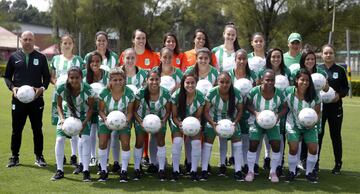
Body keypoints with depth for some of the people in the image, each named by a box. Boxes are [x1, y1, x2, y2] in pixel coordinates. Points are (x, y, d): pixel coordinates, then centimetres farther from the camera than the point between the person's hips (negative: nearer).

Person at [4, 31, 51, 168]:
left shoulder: (41, 57, 7)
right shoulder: (14, 57, 6)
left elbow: (47, 77, 9)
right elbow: (7, 76, 10)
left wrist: (42, 88, -10)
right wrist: (12, 87, -8)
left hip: (36, 99, 0)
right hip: (18, 98, 0)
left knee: (37, 129, 6)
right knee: (16, 129, 5)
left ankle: (39, 157, 16)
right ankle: (14, 157, 17)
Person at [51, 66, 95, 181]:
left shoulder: (87, 90, -29)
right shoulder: (61, 89, -27)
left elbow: (90, 108, -13)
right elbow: (59, 105, -8)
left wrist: (85, 122, -24)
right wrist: (62, 119, -23)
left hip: (83, 116, -1)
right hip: (66, 115, 1)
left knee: (85, 139, -16)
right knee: (59, 139, -9)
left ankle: (86, 171, -5)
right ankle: (59, 170, 6)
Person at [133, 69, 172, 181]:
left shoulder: (166, 93, -23)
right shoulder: (141, 93, -26)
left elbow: (168, 111, -8)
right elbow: (134, 110, -16)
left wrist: (163, 121, -25)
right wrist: (141, 122, -29)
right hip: (142, 120, 0)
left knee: (161, 142, -5)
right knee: (139, 143, 1)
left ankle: (161, 169, 6)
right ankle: (137, 169, 15)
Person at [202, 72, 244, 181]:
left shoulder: (237, 93, -20)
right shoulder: (212, 93, -24)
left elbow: (240, 110, -7)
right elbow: (206, 111, -18)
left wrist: (235, 122, -23)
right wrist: (212, 123, -33)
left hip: (231, 121, 1)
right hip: (214, 120, -1)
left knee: (237, 143, -5)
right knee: (207, 143, -5)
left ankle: (238, 171, 6)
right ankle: (204, 171, 5)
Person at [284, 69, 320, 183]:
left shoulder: (314, 95, -12)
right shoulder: (288, 92, -14)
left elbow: (318, 112, -4)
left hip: (309, 126, 1)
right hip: (293, 125, -1)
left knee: (313, 148, -7)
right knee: (293, 148, -14)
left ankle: (309, 172, 16)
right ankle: (292, 172, 11)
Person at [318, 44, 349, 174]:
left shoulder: (340, 70, 4)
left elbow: (346, 88, 6)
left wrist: (339, 95, -13)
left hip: (335, 106, 0)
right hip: (319, 106, 0)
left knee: (336, 135, 7)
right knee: (318, 135, 3)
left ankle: (338, 164, 16)